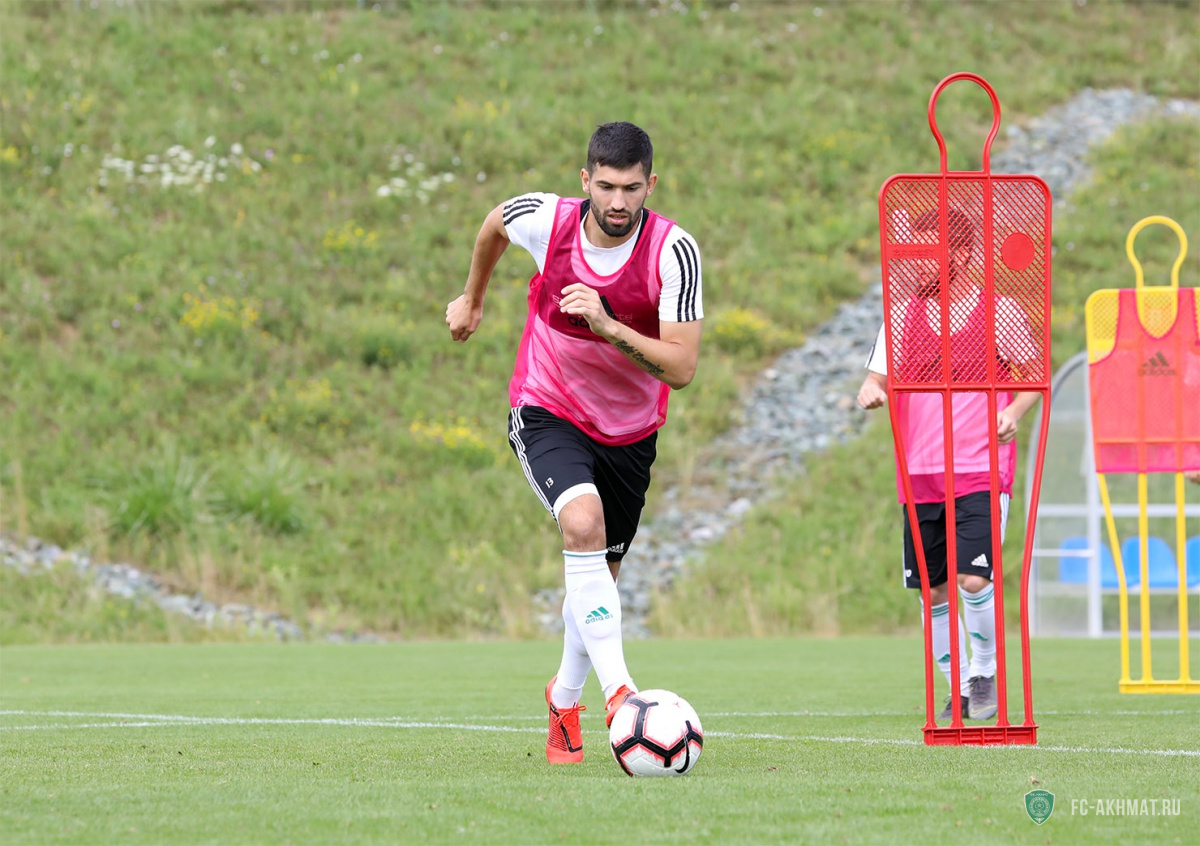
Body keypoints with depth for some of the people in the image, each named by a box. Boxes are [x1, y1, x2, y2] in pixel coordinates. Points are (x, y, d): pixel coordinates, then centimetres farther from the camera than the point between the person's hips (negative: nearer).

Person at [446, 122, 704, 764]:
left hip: (630, 431, 2)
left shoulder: (674, 251, -21)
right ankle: (619, 693, -39)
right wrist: (472, 298, 23)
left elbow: (681, 368, -24)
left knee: (599, 573, 14)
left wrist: (608, 325, -37)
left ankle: (565, 699, 41)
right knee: (583, 521, -30)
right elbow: (494, 224, 9)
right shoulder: (543, 219, -18)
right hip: (547, 413, -2)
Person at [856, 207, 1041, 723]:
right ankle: (959, 687, 20)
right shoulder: (903, 316, 9)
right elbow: (878, 376, 9)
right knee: (932, 591, 4)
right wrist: (870, 391, -15)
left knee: (974, 579, -16)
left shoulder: (1001, 312, 0)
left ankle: (986, 672, 6)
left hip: (982, 471, -4)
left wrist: (1014, 412, -11)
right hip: (919, 474, 4)